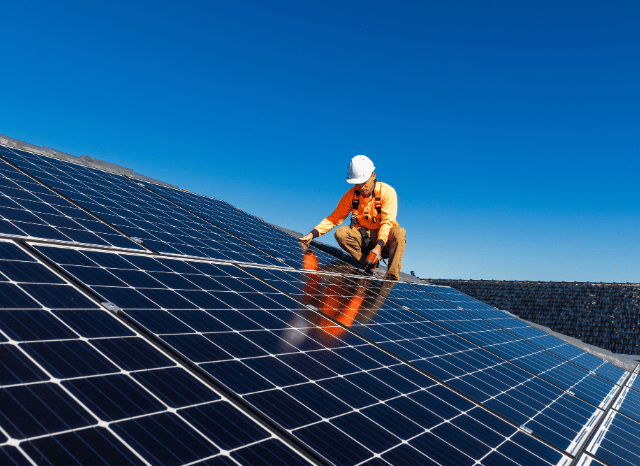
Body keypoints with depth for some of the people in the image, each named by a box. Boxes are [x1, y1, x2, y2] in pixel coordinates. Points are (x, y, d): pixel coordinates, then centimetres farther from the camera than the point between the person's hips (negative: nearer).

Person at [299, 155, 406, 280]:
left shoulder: (387, 192, -15)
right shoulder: (351, 195, -5)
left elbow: (387, 223, -22)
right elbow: (334, 218, -4)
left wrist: (379, 246, -37)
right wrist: (312, 234, -18)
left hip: (385, 237, -3)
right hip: (364, 237, 3)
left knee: (399, 232, -35)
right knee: (340, 233, -24)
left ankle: (391, 277, -34)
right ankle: (367, 264, -18)